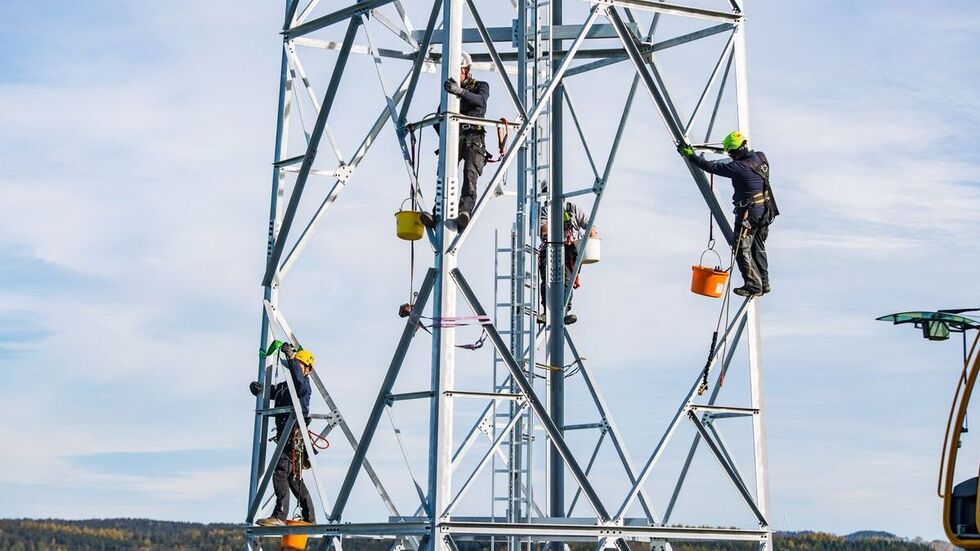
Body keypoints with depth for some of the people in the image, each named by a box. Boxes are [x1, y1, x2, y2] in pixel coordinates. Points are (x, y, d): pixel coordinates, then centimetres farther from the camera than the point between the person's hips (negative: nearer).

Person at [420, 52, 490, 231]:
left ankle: (465, 212, -42)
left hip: (474, 138, -3)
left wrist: (460, 91, -32)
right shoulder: (449, 89, 23)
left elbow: (480, 100, -14)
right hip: (454, 137, 3)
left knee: (470, 176, -24)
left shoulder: (481, 86, 12)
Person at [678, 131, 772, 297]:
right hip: (765, 210, 9)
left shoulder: (739, 167, -23)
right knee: (758, 248, 19)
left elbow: (711, 167, -18)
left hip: (749, 212, -9)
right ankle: (763, 283, 25)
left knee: (742, 249, 2)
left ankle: (754, 285, 3)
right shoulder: (761, 157, 0)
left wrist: (690, 155, -10)